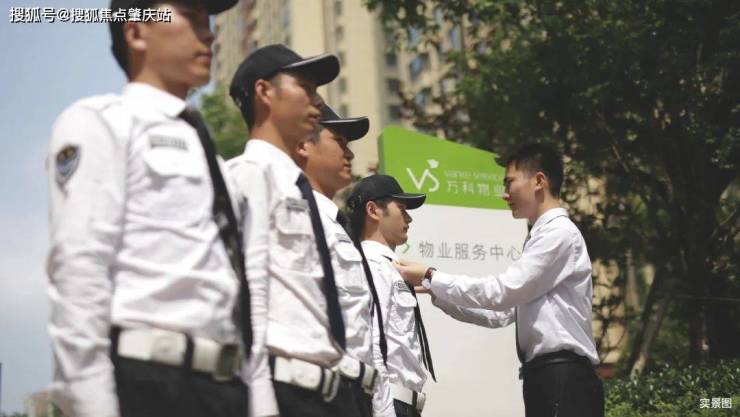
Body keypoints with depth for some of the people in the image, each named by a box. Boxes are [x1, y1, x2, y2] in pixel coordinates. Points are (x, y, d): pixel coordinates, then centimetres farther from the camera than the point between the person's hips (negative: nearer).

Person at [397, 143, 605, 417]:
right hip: (548, 378, 9)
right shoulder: (543, 238, 20)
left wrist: (430, 277, -9)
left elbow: (502, 292, -16)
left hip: (564, 380, -9)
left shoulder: (559, 232, -8)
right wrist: (435, 291, 10)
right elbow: (502, 312, 17)